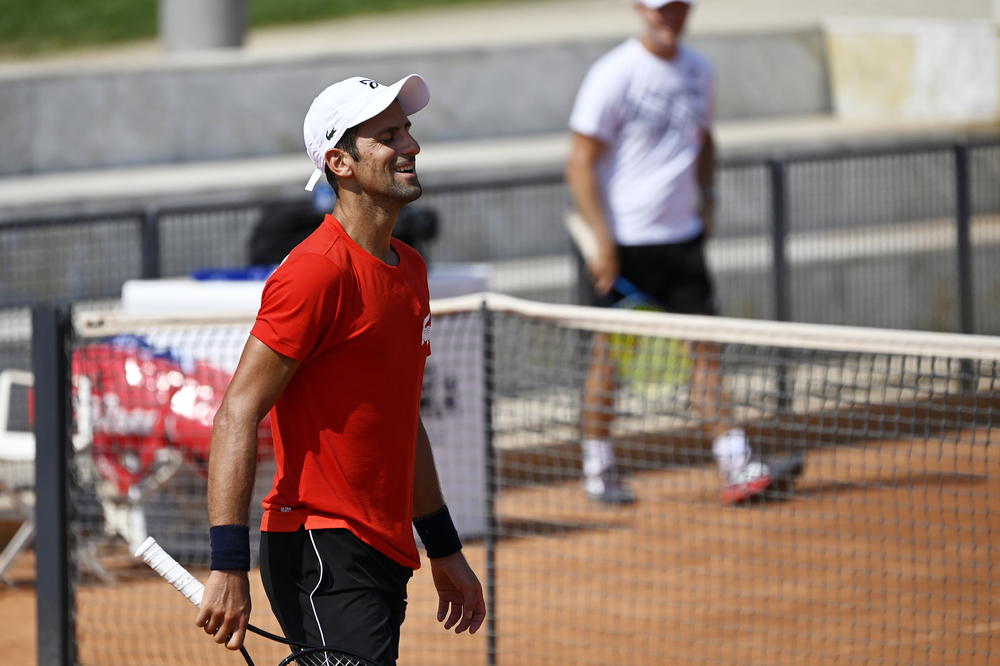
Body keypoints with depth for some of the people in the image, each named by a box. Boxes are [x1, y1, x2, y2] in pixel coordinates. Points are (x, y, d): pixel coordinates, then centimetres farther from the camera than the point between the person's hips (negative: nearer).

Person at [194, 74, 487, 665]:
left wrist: (444, 549, 28)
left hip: (384, 559, 9)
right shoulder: (318, 271, -13)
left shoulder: (410, 269, 16)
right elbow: (238, 415, -17)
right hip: (321, 550, -9)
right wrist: (228, 566, -23)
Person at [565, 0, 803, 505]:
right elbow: (581, 164, -11)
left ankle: (738, 467, -5)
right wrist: (602, 241, -16)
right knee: (610, 351, 3)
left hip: (681, 236, 5)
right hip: (623, 241, -5)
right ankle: (597, 470, 16)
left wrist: (706, 197, 12)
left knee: (705, 346, -1)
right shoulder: (613, 75, -11)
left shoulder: (698, 71, 9)